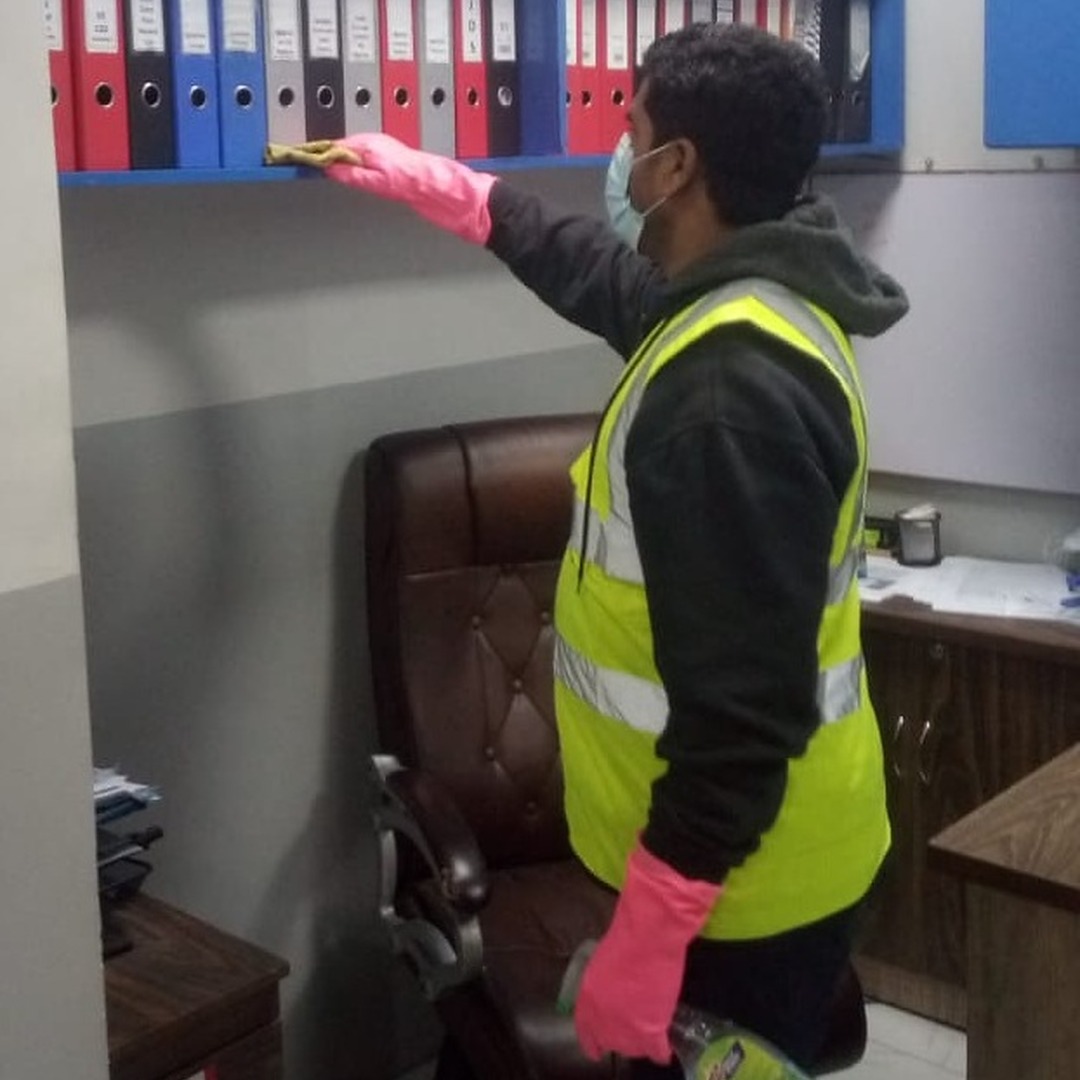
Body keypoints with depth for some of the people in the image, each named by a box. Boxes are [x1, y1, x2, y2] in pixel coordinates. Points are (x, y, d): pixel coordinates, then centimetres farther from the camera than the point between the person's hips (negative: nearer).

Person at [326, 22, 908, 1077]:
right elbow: (603, 274, 26)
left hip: (739, 878, -10)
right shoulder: (743, 304, 3)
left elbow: (745, 708, -31)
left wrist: (645, 936, -26)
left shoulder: (734, 388, -29)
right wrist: (436, 185, 32)